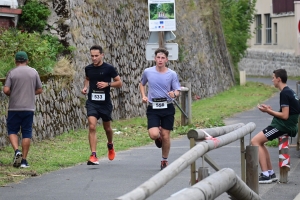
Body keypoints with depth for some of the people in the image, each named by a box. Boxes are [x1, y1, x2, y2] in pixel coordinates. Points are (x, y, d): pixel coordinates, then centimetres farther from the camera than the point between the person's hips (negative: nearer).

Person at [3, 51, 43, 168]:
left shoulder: (12, 73, -4)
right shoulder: (34, 72, 4)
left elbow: (6, 90, -10)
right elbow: (39, 90, 7)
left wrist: (12, 95, 10)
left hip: (14, 107, -2)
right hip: (29, 107, 2)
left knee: (12, 131, 10)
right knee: (26, 133, 6)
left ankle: (17, 151, -14)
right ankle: (24, 160, 5)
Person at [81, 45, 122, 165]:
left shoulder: (109, 68, -7)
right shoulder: (88, 68, 3)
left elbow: (119, 83, -1)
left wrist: (107, 84, -17)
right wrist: (85, 87, 5)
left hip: (105, 102, -1)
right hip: (92, 102, 1)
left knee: (107, 127, 15)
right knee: (92, 127, -16)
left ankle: (110, 145, 48)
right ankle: (93, 156, -18)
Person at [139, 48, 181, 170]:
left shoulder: (172, 74, -2)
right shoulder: (148, 72, 1)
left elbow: (177, 91, 0)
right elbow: (142, 84, 20)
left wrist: (174, 94, -23)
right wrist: (143, 96, 4)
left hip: (167, 108, 0)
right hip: (153, 108, 0)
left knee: (166, 137, 3)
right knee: (153, 134, -18)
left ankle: (164, 161, 23)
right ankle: (158, 138, 21)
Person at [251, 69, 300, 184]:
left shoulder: (284, 93, -16)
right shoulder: (289, 92, 15)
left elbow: (285, 116, -20)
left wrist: (269, 111, -11)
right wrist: (271, 111, 10)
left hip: (283, 126, -10)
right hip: (289, 126, 10)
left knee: (255, 141, -9)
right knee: (259, 142, 18)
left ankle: (266, 175, -13)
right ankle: (271, 173, 15)